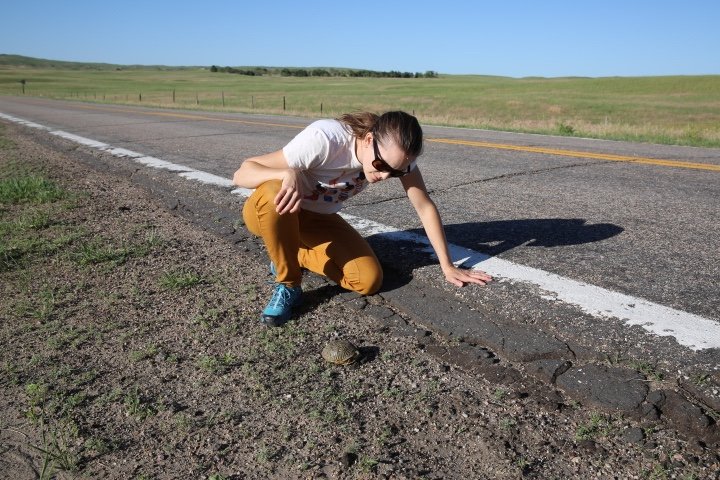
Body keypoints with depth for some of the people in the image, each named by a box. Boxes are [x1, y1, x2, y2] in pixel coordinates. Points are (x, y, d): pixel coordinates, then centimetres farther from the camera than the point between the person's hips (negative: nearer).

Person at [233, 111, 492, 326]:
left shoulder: (395, 152, -20)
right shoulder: (324, 139, -34)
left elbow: (424, 206, -13)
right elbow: (241, 174, -32)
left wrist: (448, 266, -15)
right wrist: (289, 174, -51)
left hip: (319, 218, 4)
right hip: (269, 212, -3)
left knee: (369, 280, -18)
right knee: (274, 197, -41)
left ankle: (295, 256, 6)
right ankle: (288, 285, -16)